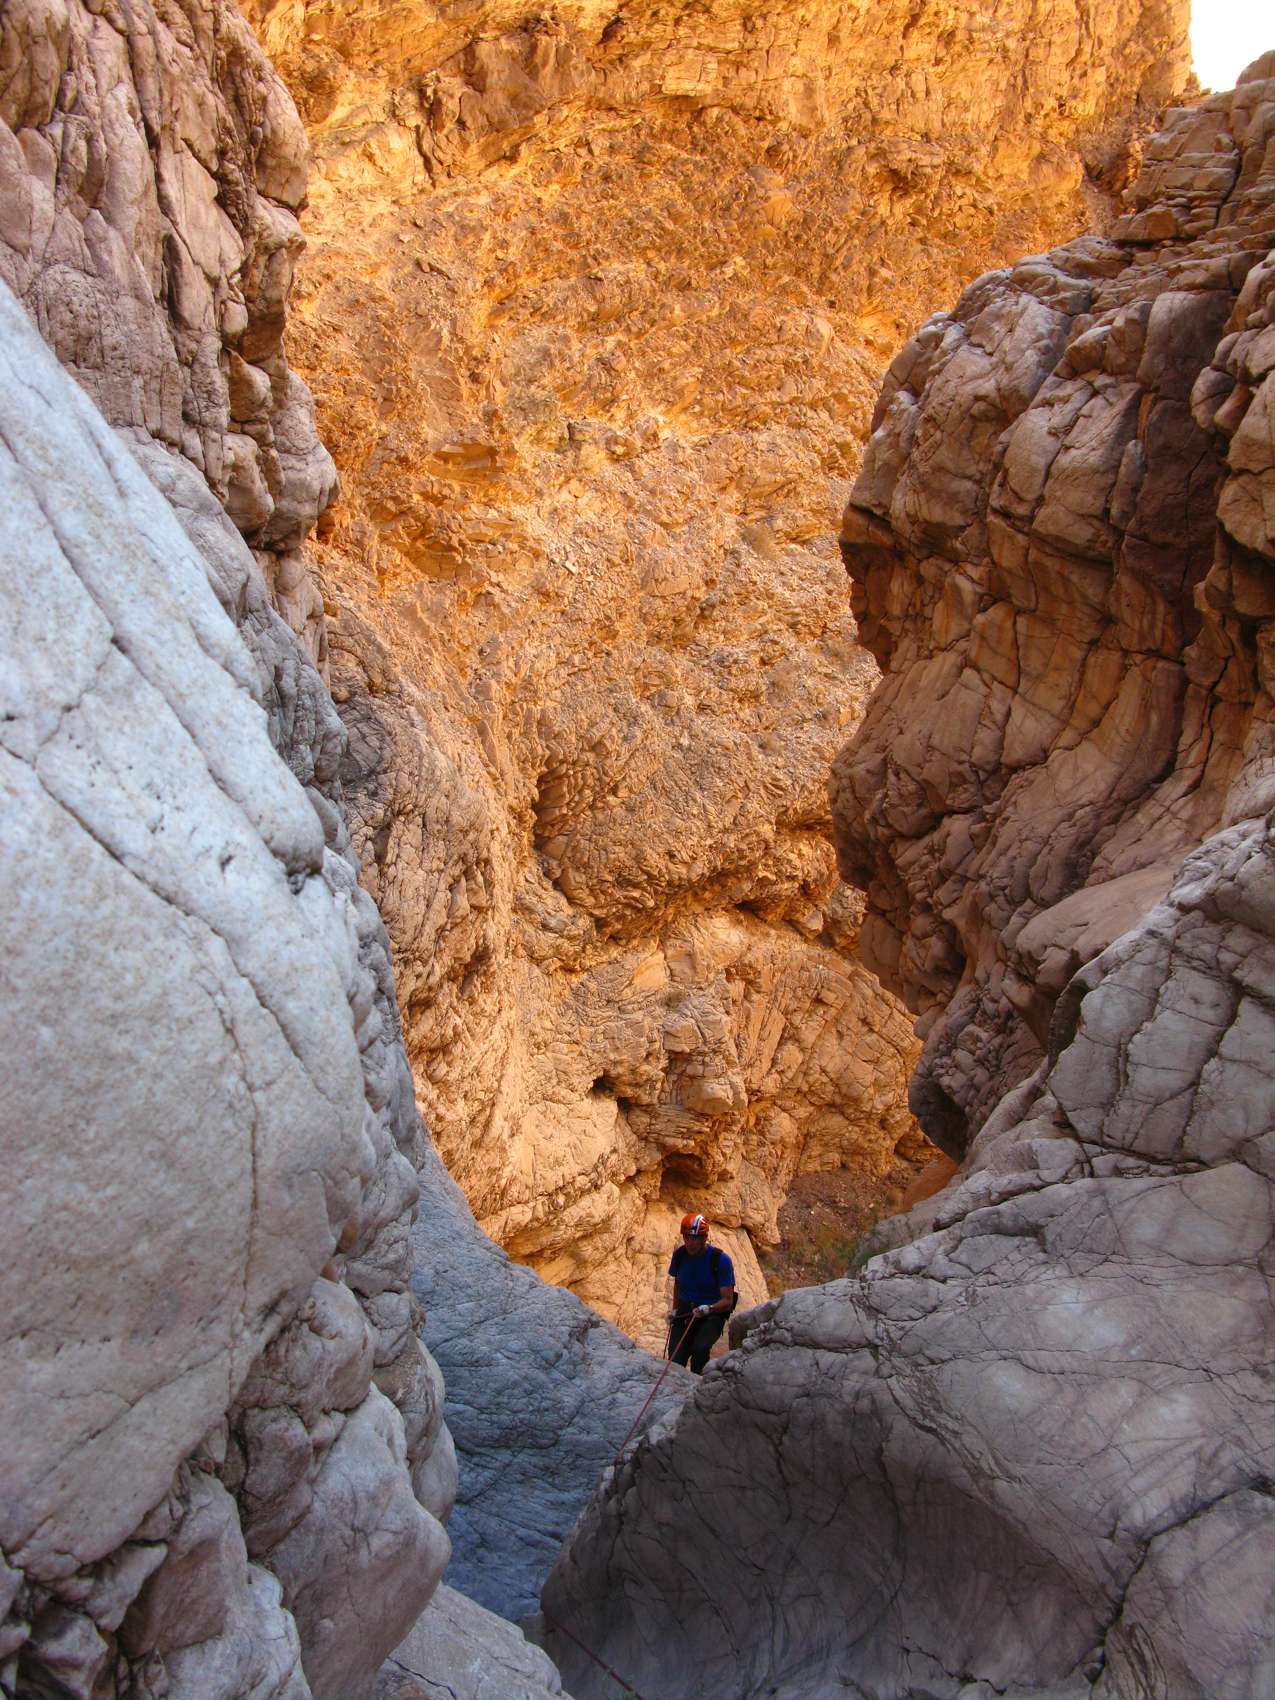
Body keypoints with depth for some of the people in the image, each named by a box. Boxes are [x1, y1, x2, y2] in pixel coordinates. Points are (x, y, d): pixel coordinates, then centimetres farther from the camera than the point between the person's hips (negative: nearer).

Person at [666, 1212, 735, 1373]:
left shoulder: (720, 1259, -16)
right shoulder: (679, 1254, -3)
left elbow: (727, 1301, -15)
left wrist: (708, 1309, -32)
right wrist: (674, 1309, 7)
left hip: (712, 1313, -4)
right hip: (685, 1311, 4)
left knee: (700, 1348, -31)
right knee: (675, 1361, -11)